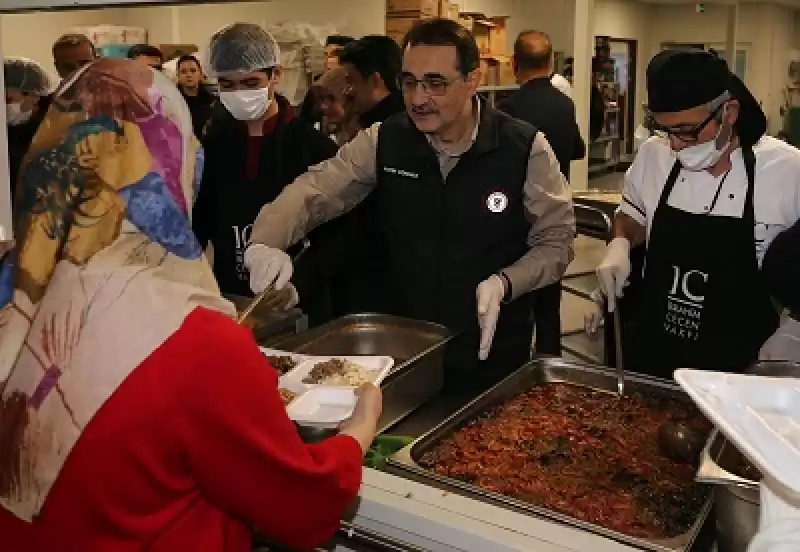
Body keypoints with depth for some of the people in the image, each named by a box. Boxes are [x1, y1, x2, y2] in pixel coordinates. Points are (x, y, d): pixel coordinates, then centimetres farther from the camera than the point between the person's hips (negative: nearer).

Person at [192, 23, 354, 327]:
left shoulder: (314, 146, -7)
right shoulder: (212, 143, 3)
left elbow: (336, 234, -9)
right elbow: (197, 223, 8)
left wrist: (298, 284, -22)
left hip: (295, 310, -3)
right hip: (228, 301, 3)